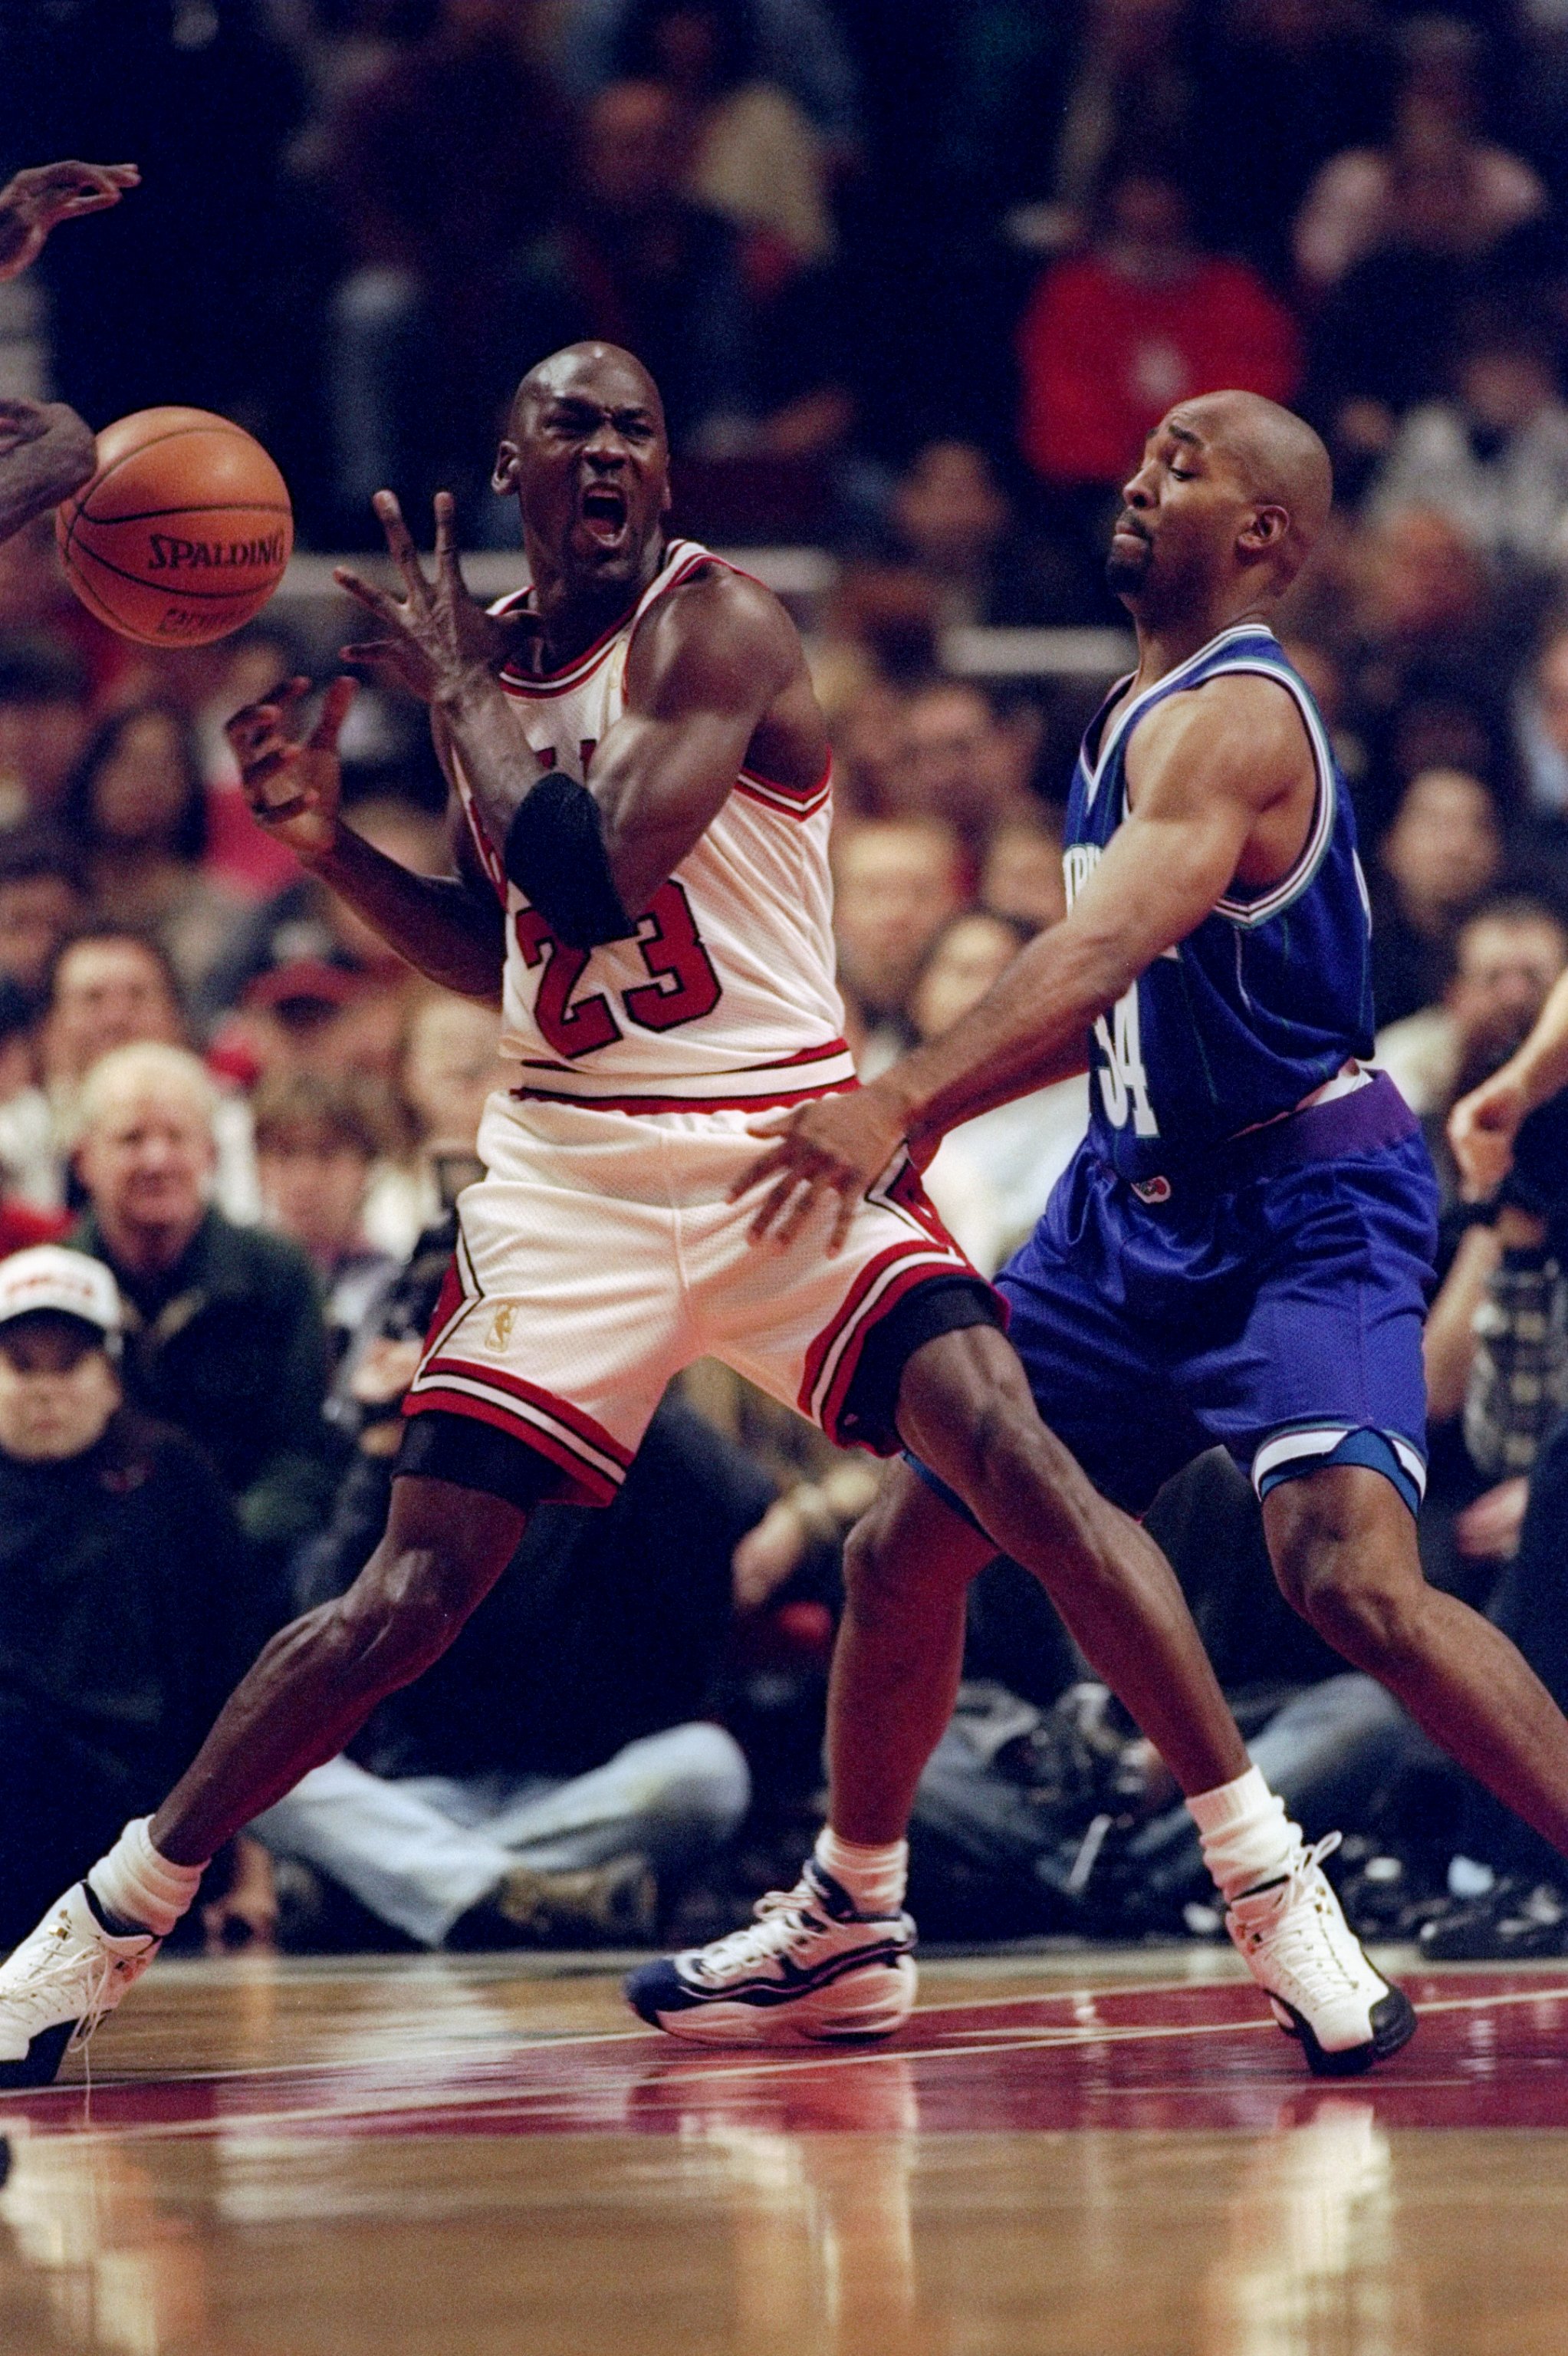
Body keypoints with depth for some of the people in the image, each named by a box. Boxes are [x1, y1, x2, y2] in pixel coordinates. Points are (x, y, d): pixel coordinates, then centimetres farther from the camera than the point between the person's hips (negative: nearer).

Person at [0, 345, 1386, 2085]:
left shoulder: (715, 627, -10)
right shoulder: (480, 655, 9)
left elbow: (595, 873, -24)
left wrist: (460, 690, -12)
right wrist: (329, 838, 6)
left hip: (779, 1137, -4)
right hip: (571, 1161, 4)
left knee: (1007, 1456, -24)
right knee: (406, 1599, -1)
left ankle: (1271, 1887, -18)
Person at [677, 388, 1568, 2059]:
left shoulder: (1236, 720, -19)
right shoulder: (1144, 712, 12)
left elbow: (1112, 944, -35)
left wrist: (901, 1099, -47)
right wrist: (920, 1121, 19)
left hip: (1304, 1211, -10)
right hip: (1142, 1200, 10)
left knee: (1351, 1576, -28)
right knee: (903, 1550, 12)